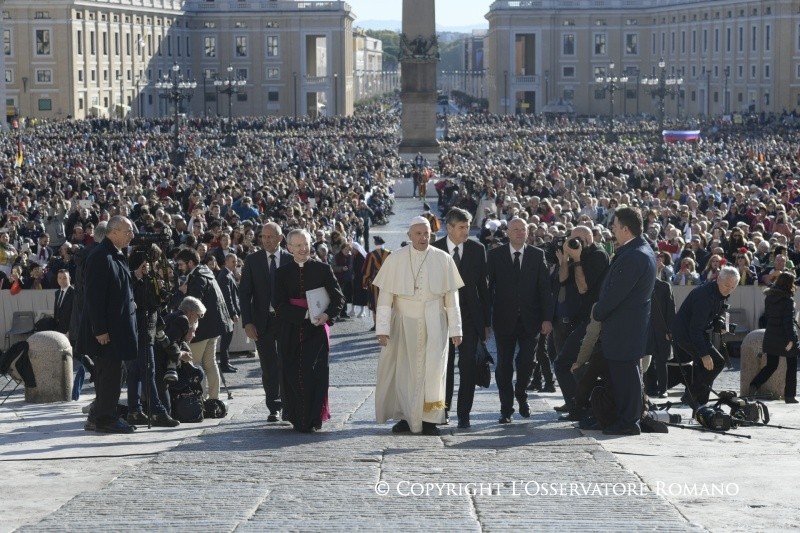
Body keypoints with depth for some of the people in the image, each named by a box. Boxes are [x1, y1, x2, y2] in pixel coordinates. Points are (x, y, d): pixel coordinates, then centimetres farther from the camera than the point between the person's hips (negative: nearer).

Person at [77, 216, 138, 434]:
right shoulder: (100, 257, -17)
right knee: (110, 373, -6)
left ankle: (99, 418, 18)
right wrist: (100, 330, -22)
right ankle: (105, 418, 0)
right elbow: (94, 296, -21)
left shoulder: (117, 256, 14)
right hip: (107, 328, -10)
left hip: (118, 324, 10)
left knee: (110, 373, 12)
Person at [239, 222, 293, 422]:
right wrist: (247, 322, -7)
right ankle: (274, 408, 9)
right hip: (262, 321, 0)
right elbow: (244, 293, 1)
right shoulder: (252, 261, 2)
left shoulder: (291, 260, 2)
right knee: (269, 368, 2)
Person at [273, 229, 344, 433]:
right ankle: (298, 418, 13)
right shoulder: (283, 273, 7)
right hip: (292, 332, 1)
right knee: (293, 375, 0)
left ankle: (313, 419, -5)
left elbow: (338, 298, 2)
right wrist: (306, 314, -14)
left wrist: (327, 315, -17)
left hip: (317, 331, -1)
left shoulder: (323, 269, 5)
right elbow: (280, 306, -1)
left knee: (313, 372, -10)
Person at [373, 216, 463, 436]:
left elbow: (451, 297, 1)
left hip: (433, 325, 0)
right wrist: (382, 328, -10)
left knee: (432, 370, -4)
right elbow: (385, 296, -4)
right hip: (403, 325, 0)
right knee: (403, 370, 5)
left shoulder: (443, 260, -2)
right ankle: (405, 417, 15)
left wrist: (455, 329, -2)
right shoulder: (395, 260, -3)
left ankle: (429, 419, 2)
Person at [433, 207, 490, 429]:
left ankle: (463, 414, -1)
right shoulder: (434, 250, -2)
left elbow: (483, 285, 3)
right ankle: (444, 409, 22)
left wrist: (485, 321, 2)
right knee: (444, 365, 9)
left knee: (468, 366, -5)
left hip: (469, 316, 0)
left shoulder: (477, 249, 1)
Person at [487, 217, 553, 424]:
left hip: (529, 319, 1)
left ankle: (521, 395, 29)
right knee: (504, 365, 2)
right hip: (504, 319, -1)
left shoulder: (537, 255, 4)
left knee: (527, 362, 1)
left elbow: (545, 288, 2)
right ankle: (506, 408, 12)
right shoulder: (495, 255, 2)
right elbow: (488, 287, 0)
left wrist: (547, 318, -5)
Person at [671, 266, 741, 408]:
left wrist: (720, 325, -3)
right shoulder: (705, 295, -26)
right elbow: (696, 328, -28)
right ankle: (691, 395, -11)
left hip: (698, 334, 10)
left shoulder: (722, 295, 5)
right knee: (717, 363, -16)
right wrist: (704, 354, -32)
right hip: (685, 334, -10)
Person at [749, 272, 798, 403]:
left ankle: (754, 385, -5)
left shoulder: (768, 297, 6)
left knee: (771, 365, 14)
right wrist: (790, 339, -19)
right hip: (785, 337, -6)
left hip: (770, 337, 6)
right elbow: (789, 321, -18)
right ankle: (789, 395, 9)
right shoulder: (788, 300, -14)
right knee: (791, 366, 8)